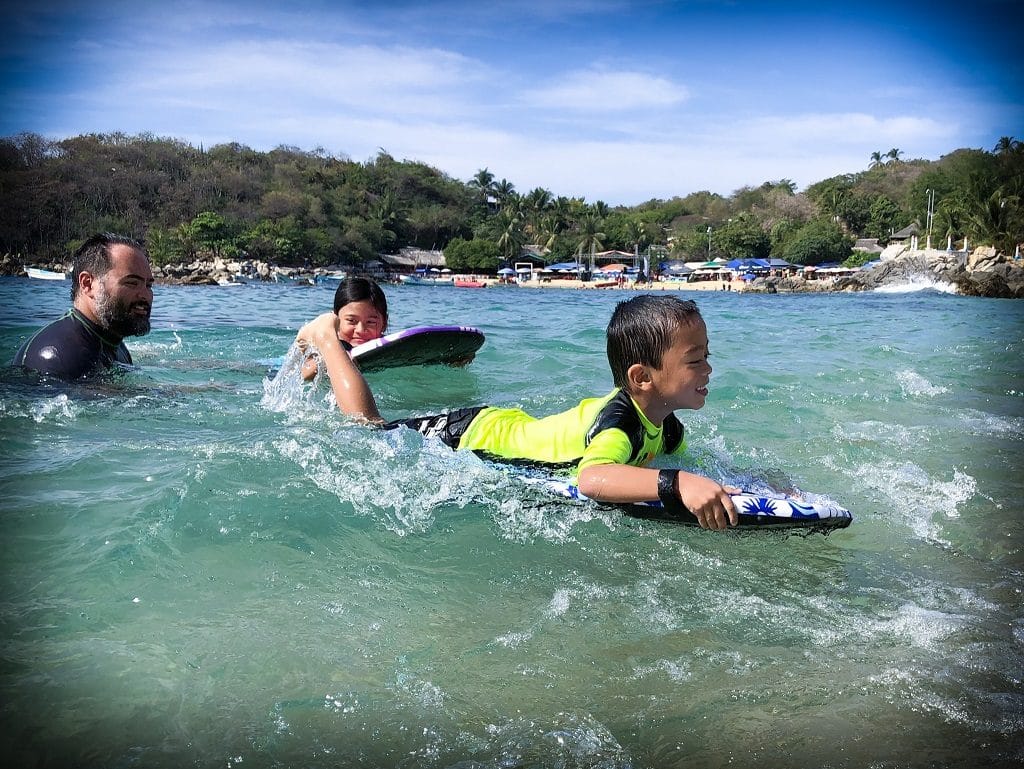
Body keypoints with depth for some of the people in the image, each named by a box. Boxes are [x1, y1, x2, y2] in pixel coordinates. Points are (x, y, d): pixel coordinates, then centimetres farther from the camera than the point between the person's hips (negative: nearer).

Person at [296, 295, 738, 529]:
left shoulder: (666, 428, -12)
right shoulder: (618, 422, -39)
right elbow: (591, 479, -60)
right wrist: (678, 483, -70)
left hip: (510, 424, 8)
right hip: (469, 437, -7)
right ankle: (326, 338, 30)